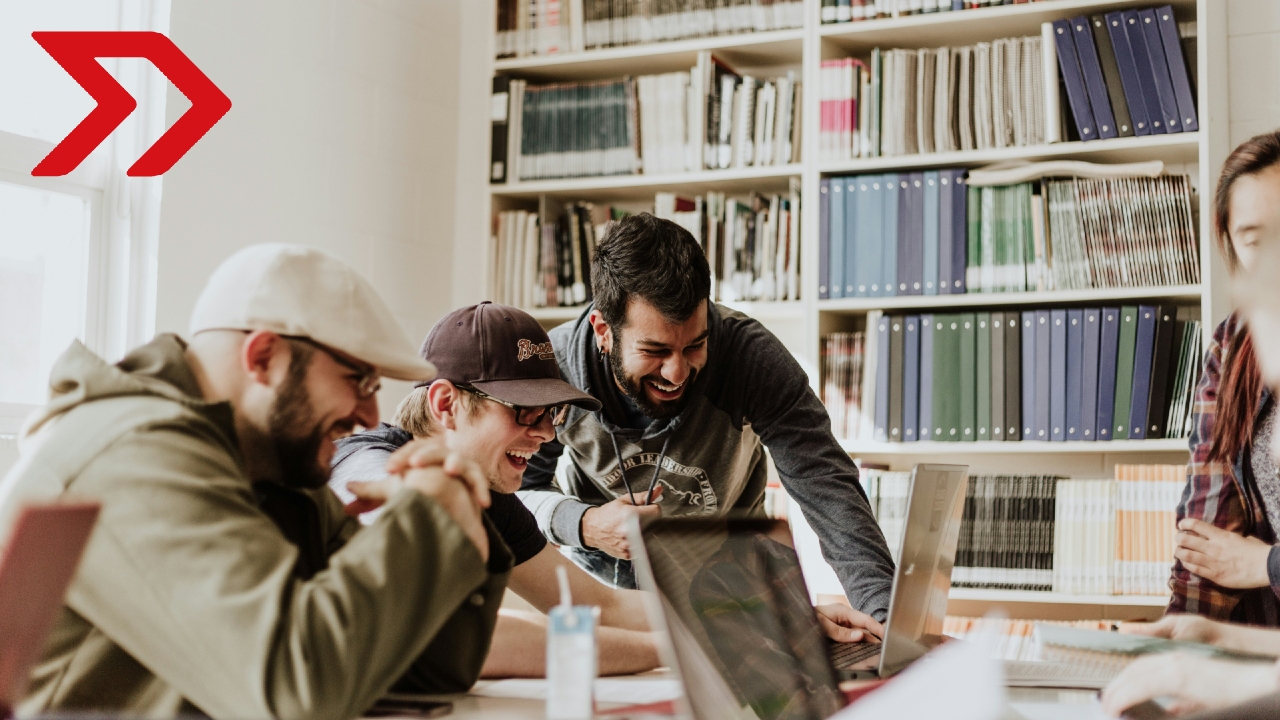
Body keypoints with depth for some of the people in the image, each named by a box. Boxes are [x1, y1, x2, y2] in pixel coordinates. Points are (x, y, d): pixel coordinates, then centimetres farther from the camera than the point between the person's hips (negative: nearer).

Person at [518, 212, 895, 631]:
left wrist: (882, 609, -43)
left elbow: (826, 485, -29)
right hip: (604, 579, 0)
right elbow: (517, 489, -7)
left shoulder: (751, 356, -26)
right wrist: (584, 525, -29)